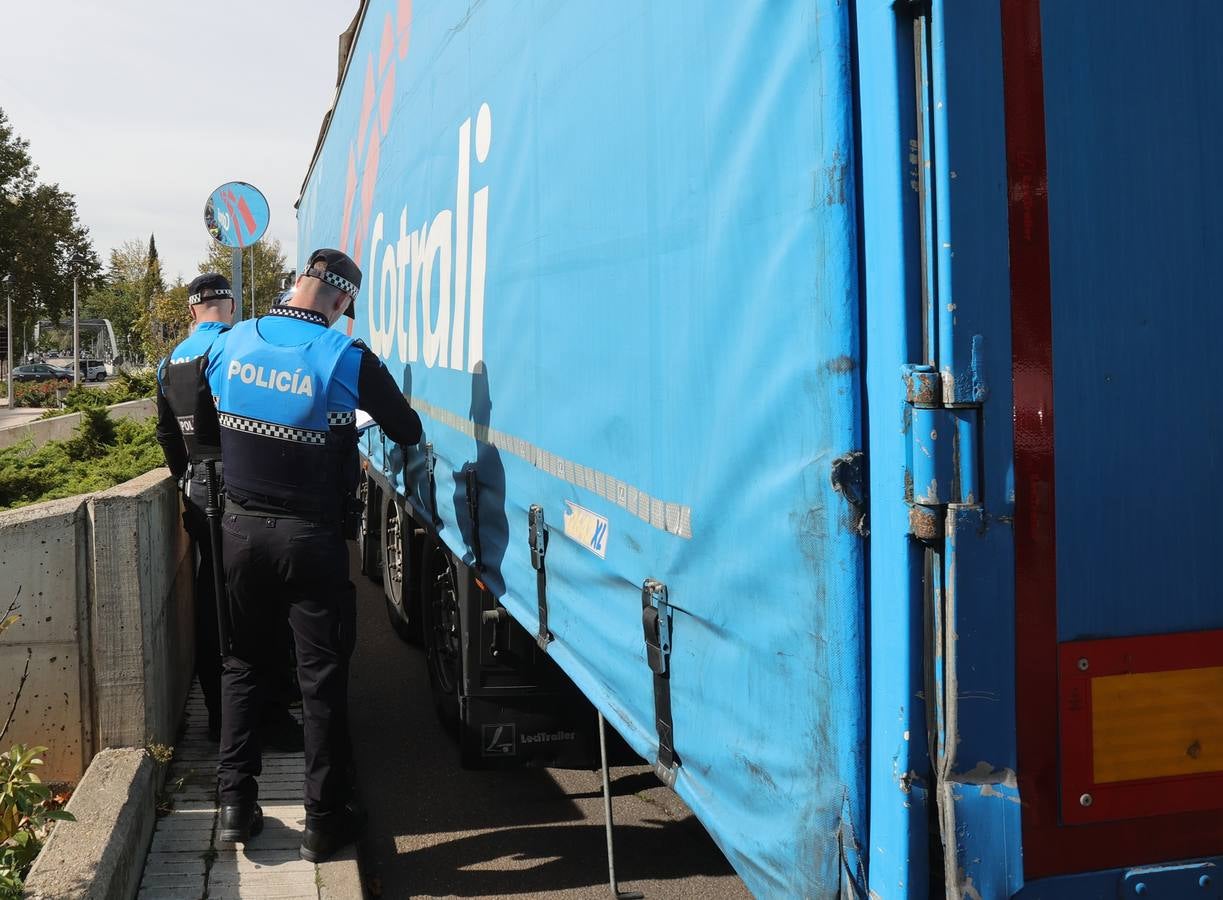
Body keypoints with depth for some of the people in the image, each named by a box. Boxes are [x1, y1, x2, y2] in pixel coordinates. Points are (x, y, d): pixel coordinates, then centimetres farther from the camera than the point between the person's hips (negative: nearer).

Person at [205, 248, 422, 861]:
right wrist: (359, 419, 19)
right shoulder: (346, 357, -14)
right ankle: (324, 821, 14)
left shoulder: (230, 344, -2)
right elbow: (408, 432, -3)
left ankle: (236, 804, 21)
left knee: (240, 662, 19)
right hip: (311, 537, -4)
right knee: (322, 677, 6)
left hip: (240, 529, 4)